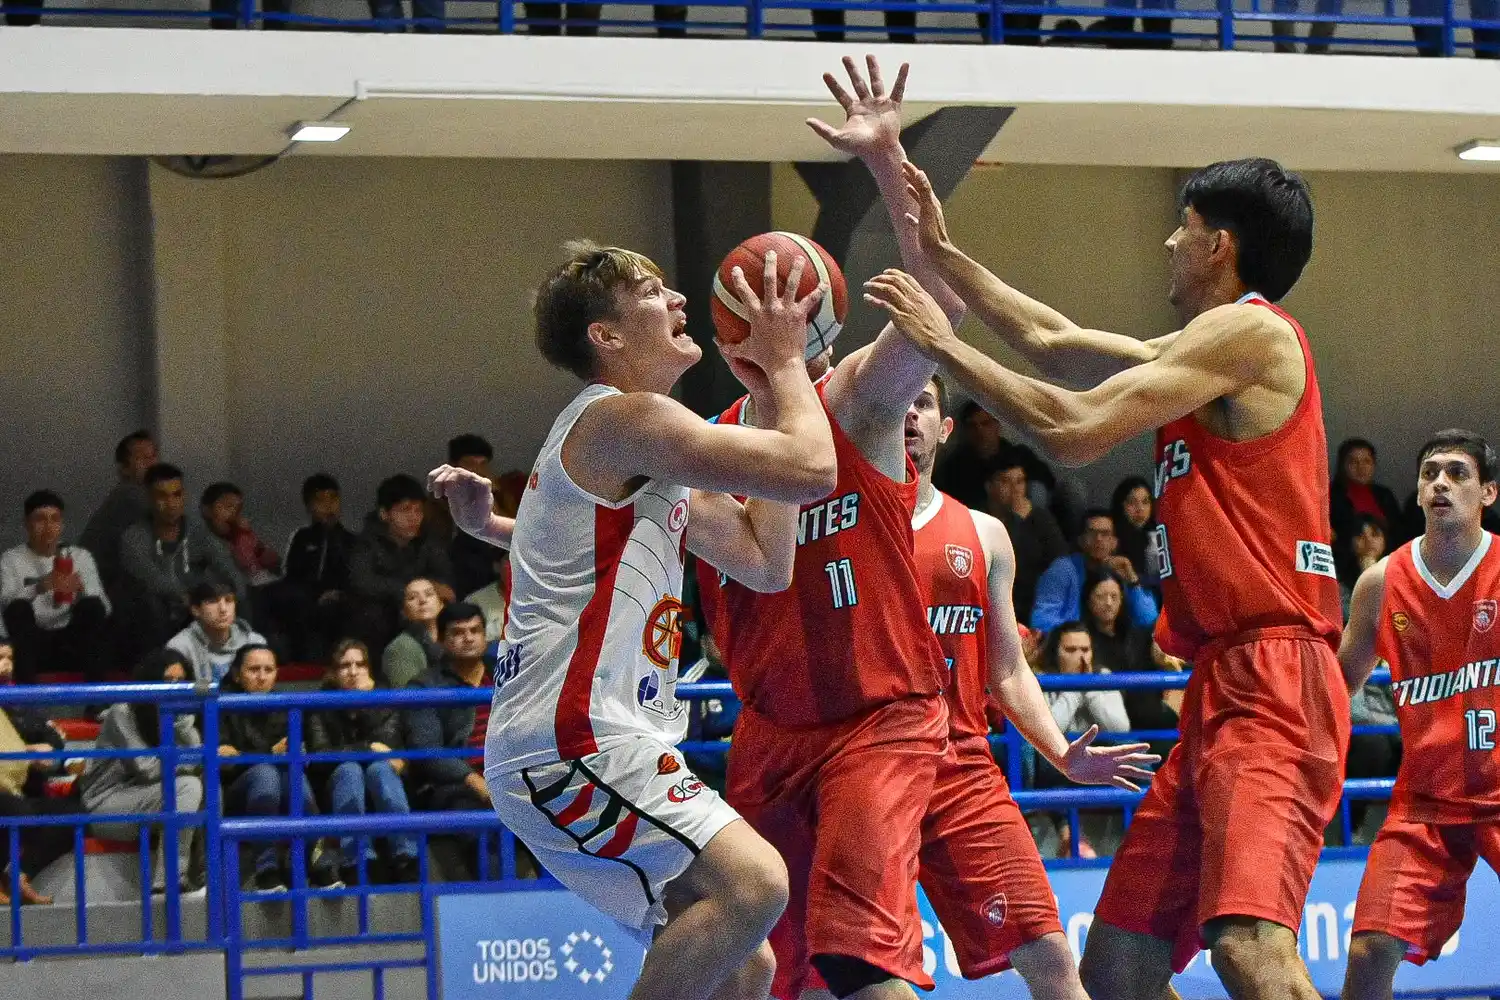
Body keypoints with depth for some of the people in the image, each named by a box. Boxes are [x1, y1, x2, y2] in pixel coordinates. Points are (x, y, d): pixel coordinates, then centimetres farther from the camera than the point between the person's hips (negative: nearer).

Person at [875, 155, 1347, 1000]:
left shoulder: (1249, 330, -7)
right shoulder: (1197, 351, 23)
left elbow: (1073, 430, -11)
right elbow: (1054, 342, 36)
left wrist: (942, 342, 0)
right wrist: (940, 251, 40)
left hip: (1273, 684, -11)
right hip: (1221, 689, 11)